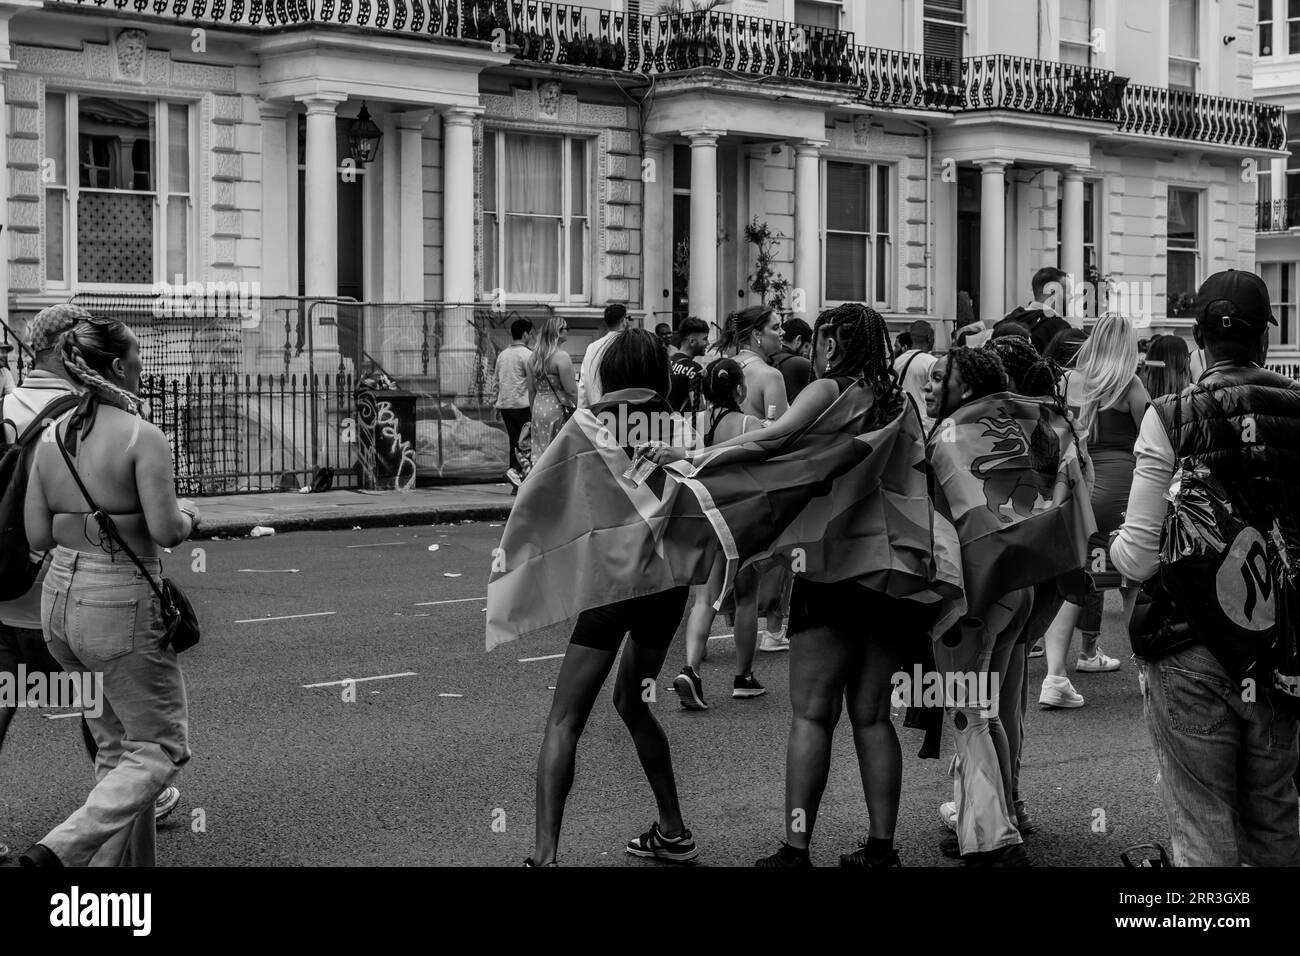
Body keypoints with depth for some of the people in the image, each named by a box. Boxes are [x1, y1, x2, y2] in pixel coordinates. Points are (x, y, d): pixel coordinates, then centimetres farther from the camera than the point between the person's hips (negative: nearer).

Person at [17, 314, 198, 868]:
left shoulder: (53, 437, 4)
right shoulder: (142, 437, -14)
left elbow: (38, 535, 5)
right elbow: (166, 531, -18)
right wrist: (188, 514, 3)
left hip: (59, 596, 7)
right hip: (121, 602, -7)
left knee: (115, 747, 19)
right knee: (160, 749, 3)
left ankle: (122, 861, 20)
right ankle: (61, 851, -12)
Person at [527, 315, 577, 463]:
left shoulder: (534, 356, 9)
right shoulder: (561, 356, -12)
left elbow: (531, 390, 14)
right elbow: (571, 390, -12)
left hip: (538, 408, 7)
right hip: (557, 408, -7)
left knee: (540, 455, 9)